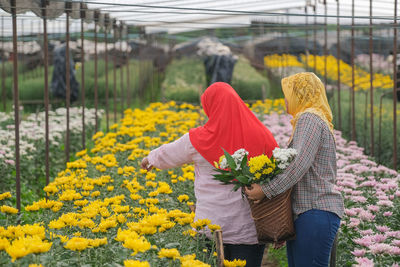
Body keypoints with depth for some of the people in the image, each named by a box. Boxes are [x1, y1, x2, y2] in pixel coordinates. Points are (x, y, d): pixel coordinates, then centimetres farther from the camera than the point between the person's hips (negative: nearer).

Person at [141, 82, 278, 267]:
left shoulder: (199, 140, -7)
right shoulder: (262, 137, -4)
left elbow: (169, 155, 13)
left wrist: (150, 159, 36)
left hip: (212, 226, -1)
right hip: (251, 229, 1)